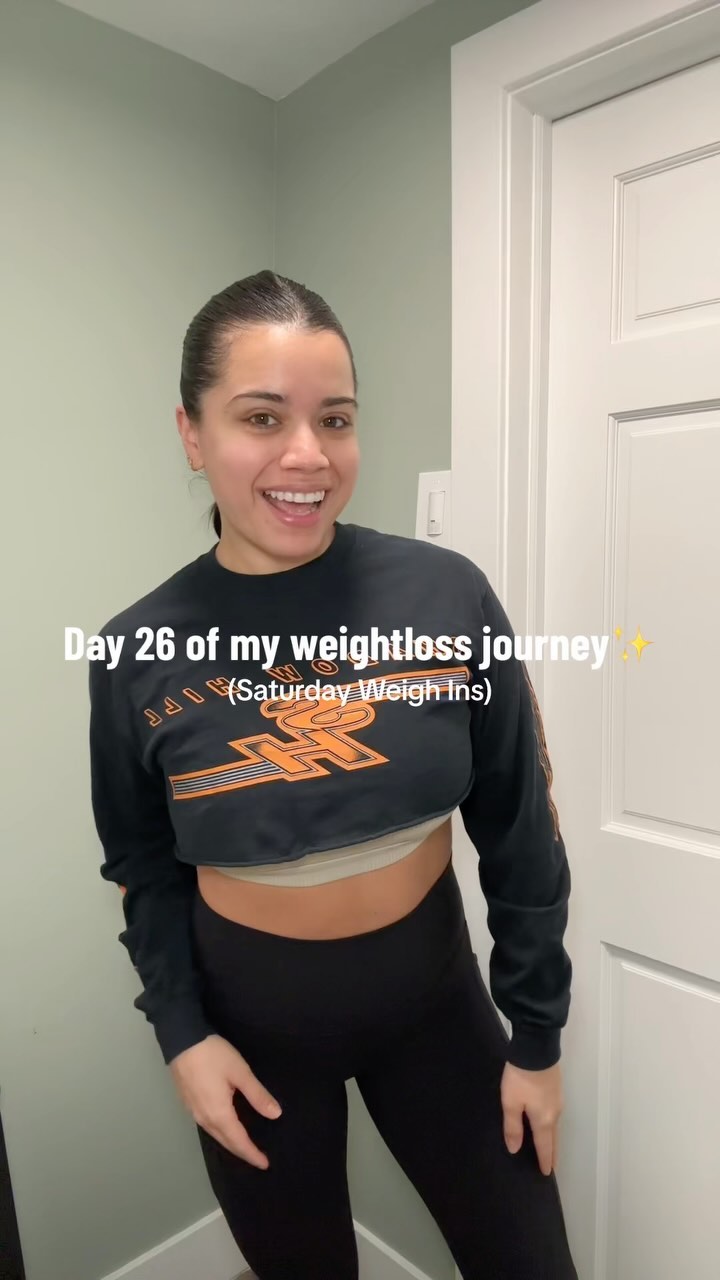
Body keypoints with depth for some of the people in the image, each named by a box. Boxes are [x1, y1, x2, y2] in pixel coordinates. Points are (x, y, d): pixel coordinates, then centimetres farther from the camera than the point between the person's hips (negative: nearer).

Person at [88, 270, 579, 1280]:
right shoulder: (138, 653, -13)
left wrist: (538, 1035, 0)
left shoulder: (448, 595, -16)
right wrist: (182, 1034, -7)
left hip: (433, 993, 1)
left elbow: (520, 834, -7)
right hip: (251, 1017, 0)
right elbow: (143, 867, 1)